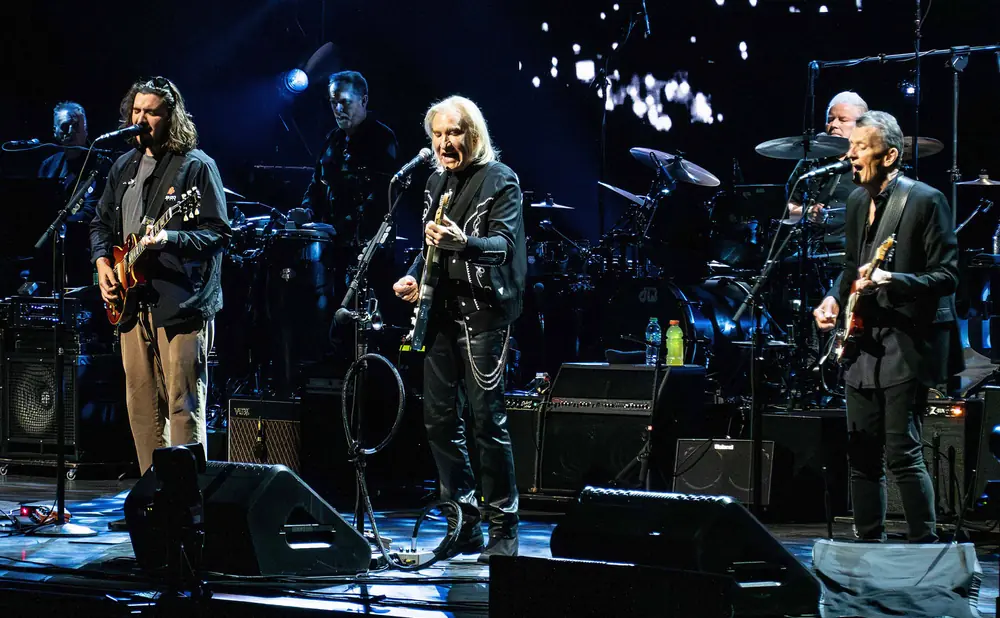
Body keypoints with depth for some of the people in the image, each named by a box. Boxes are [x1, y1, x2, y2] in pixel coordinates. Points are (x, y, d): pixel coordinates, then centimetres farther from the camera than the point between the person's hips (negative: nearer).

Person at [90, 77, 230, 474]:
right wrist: (102, 260, 7)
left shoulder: (196, 165, -5)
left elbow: (219, 234, -10)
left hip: (181, 305, -7)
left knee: (183, 407, -8)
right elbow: (102, 222, 26)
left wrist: (170, 239, -24)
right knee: (141, 406, 10)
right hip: (132, 302, 7)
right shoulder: (124, 167, 16)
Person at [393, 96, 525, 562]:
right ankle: (465, 524, 14)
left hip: (483, 312, -7)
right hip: (441, 311, 8)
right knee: (440, 419, 6)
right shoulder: (436, 182, 16)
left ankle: (503, 530, -1)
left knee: (487, 420, -9)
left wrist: (463, 243, -36)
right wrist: (414, 275, 9)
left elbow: (505, 243, -18)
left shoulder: (499, 180, -6)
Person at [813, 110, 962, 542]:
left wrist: (891, 280, -26)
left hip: (906, 343, -8)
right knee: (862, 454, 9)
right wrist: (836, 299, 7)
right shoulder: (857, 201, 13)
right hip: (864, 343, 8)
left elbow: (946, 276, -13)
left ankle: (926, 550, -5)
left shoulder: (925, 200, -10)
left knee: (902, 453, -12)